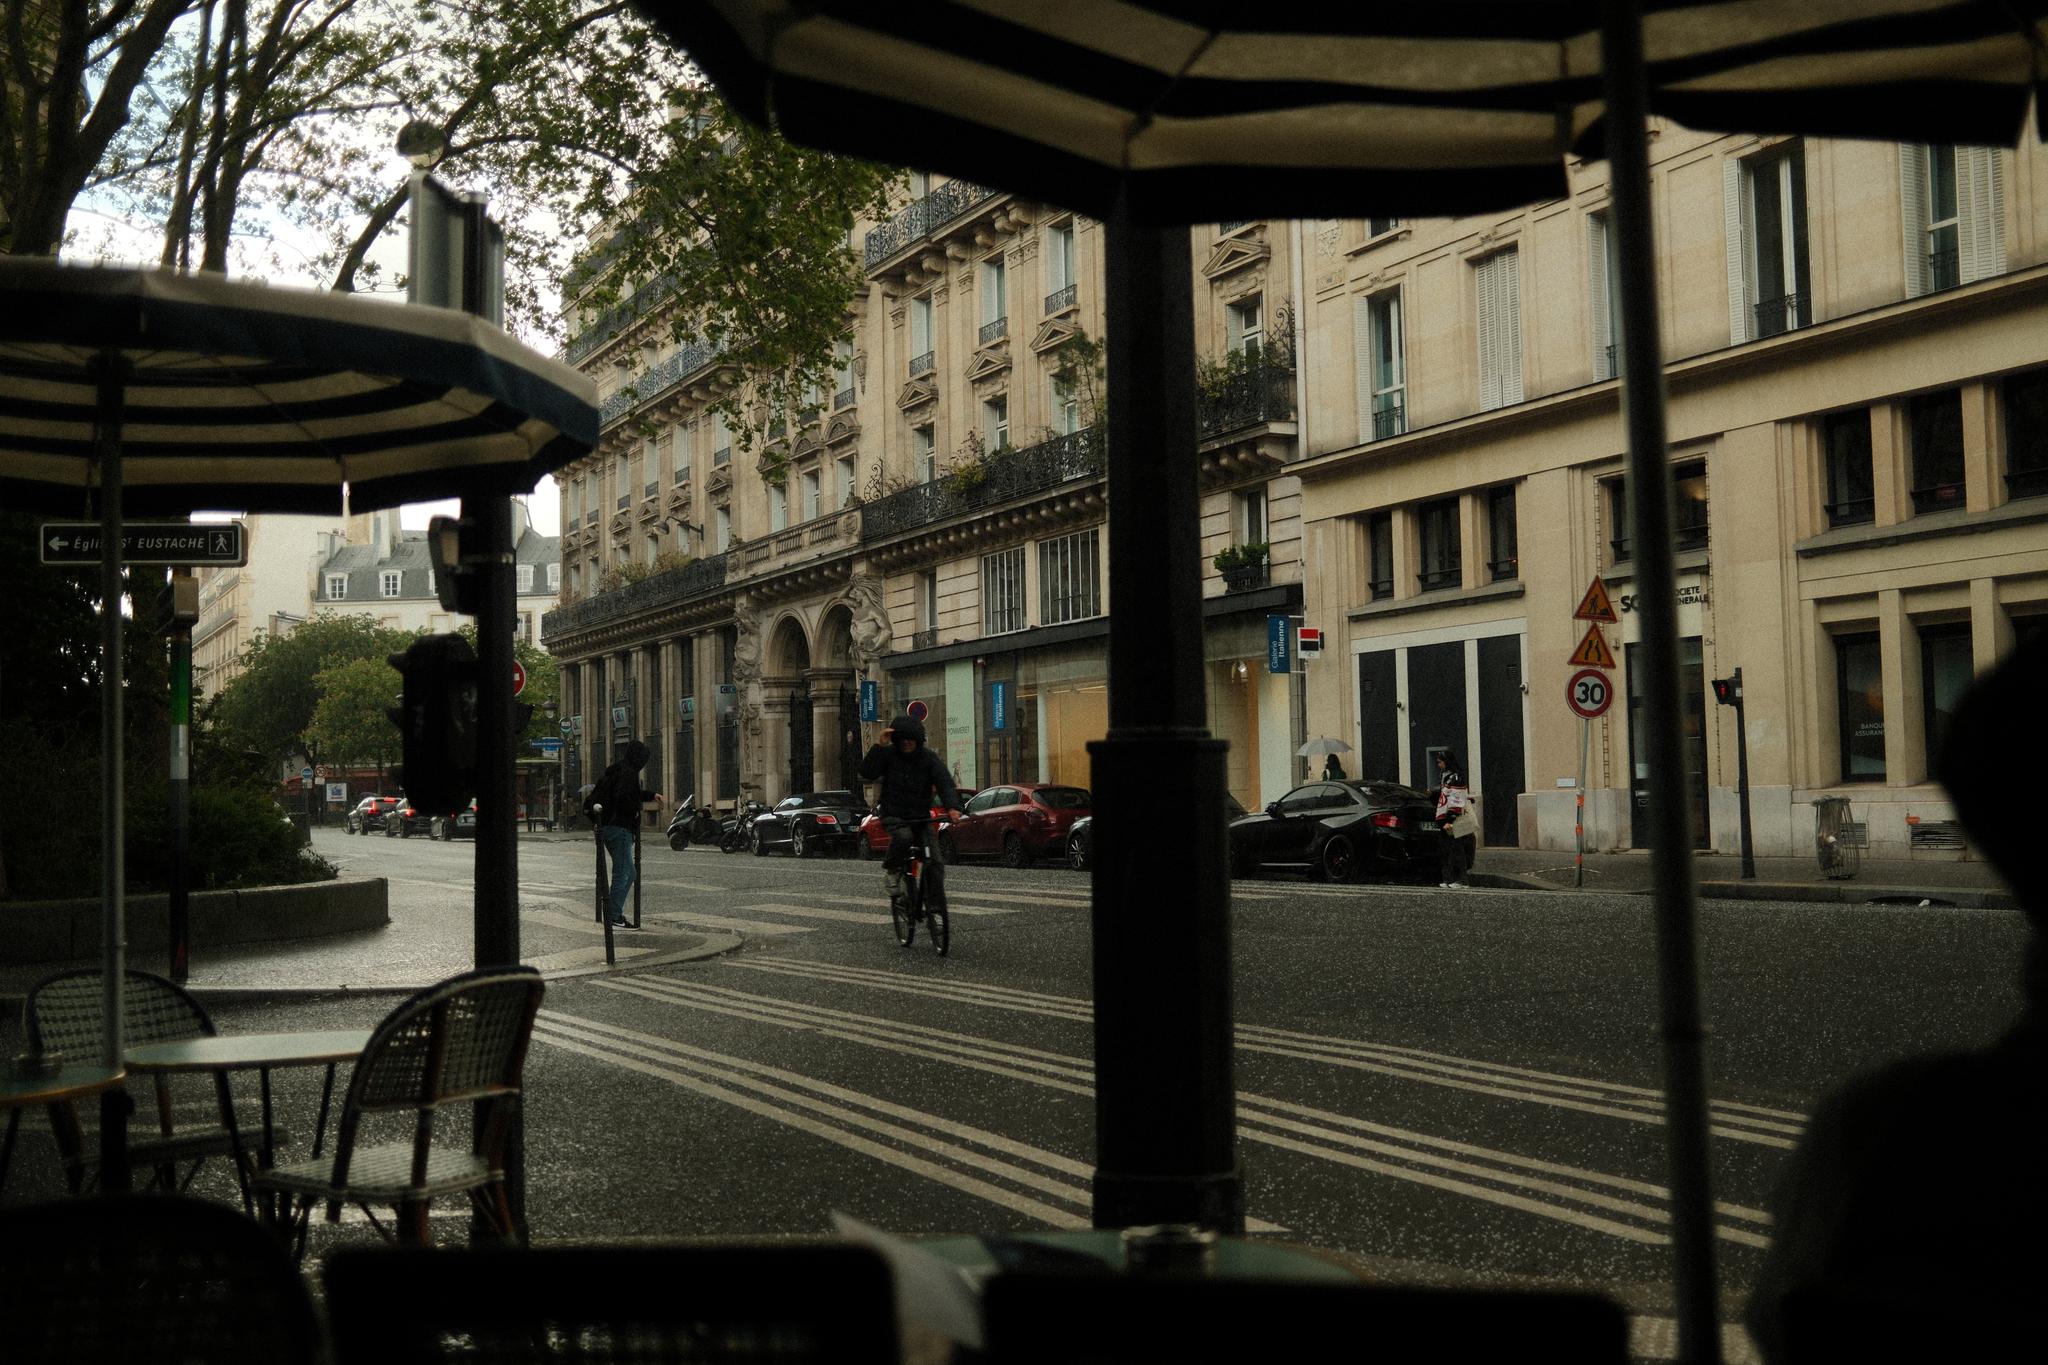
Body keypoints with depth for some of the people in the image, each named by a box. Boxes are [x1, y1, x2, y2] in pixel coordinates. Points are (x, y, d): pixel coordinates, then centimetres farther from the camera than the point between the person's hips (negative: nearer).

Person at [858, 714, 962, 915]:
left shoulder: (928, 758, -1)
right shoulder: (888, 754, -2)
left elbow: (945, 782, -13)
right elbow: (867, 772, -14)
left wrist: (952, 806, -32)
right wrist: (880, 746, -22)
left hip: (921, 815, 2)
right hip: (893, 814, -2)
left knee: (934, 862, -10)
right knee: (903, 838, -36)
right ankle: (891, 870, -8)